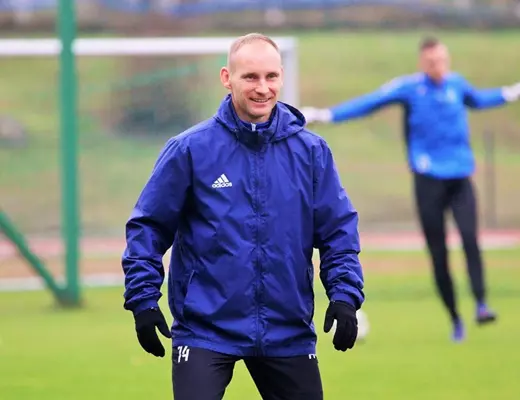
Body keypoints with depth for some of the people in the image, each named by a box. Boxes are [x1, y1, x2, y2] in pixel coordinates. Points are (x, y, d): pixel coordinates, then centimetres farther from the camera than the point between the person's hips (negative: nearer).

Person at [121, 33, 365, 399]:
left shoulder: (311, 151, 1)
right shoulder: (190, 149, -5)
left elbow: (338, 230, 5)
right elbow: (148, 227, -1)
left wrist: (345, 295, -6)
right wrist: (143, 300, -7)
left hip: (288, 335, 3)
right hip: (205, 329, -3)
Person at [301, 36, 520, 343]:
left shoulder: (456, 83, 8)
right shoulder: (409, 87, -3)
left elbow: (477, 99, 30)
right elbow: (368, 104, -3)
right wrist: (325, 115, -10)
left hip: (461, 176, 2)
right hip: (429, 179, -2)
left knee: (470, 238, -20)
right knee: (438, 254, 0)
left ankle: (481, 303, -21)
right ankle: (455, 320, 10)